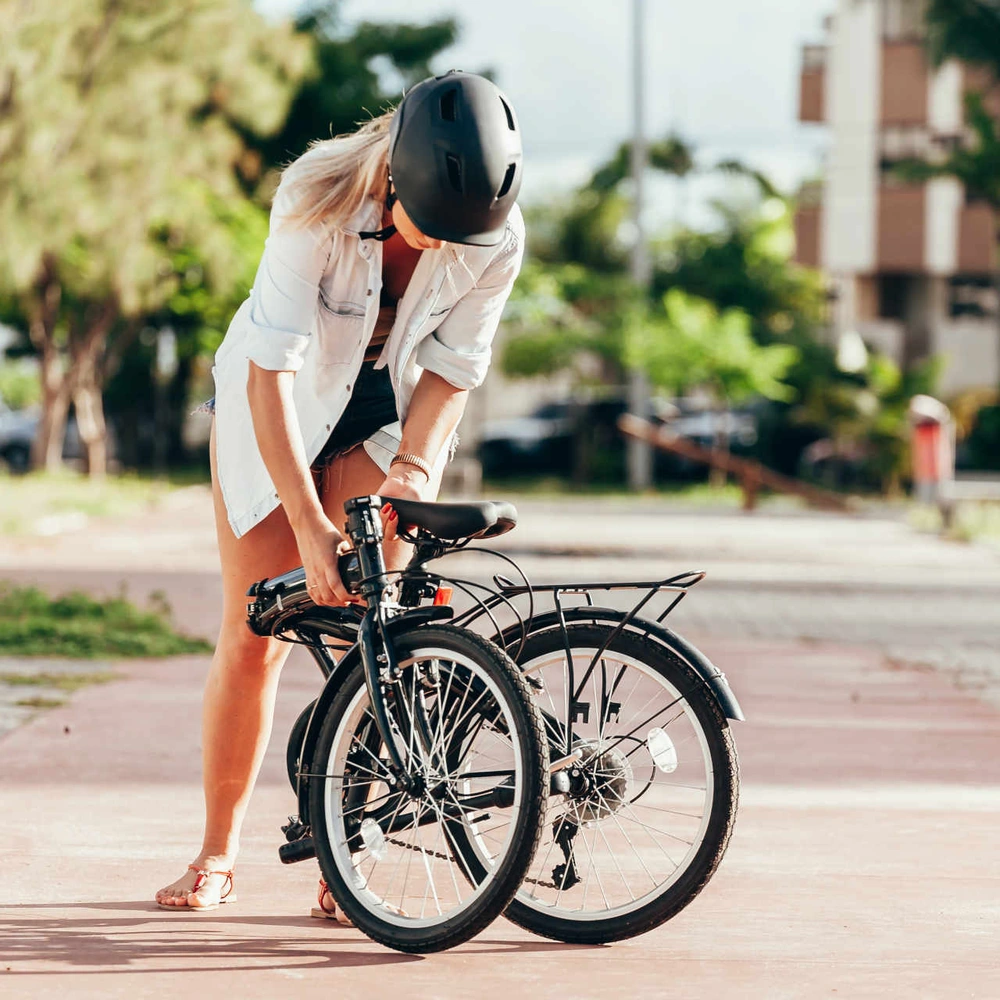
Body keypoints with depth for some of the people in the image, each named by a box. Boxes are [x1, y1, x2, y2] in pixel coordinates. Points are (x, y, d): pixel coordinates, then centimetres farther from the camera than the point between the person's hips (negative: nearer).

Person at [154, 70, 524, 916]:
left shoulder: (498, 237, -25)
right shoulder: (317, 199, -34)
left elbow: (451, 365, -10)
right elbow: (271, 369, -33)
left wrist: (416, 463, -28)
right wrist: (308, 526, -37)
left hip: (385, 416, 2)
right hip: (279, 407, -2)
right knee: (254, 639, -3)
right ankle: (218, 852, 14)